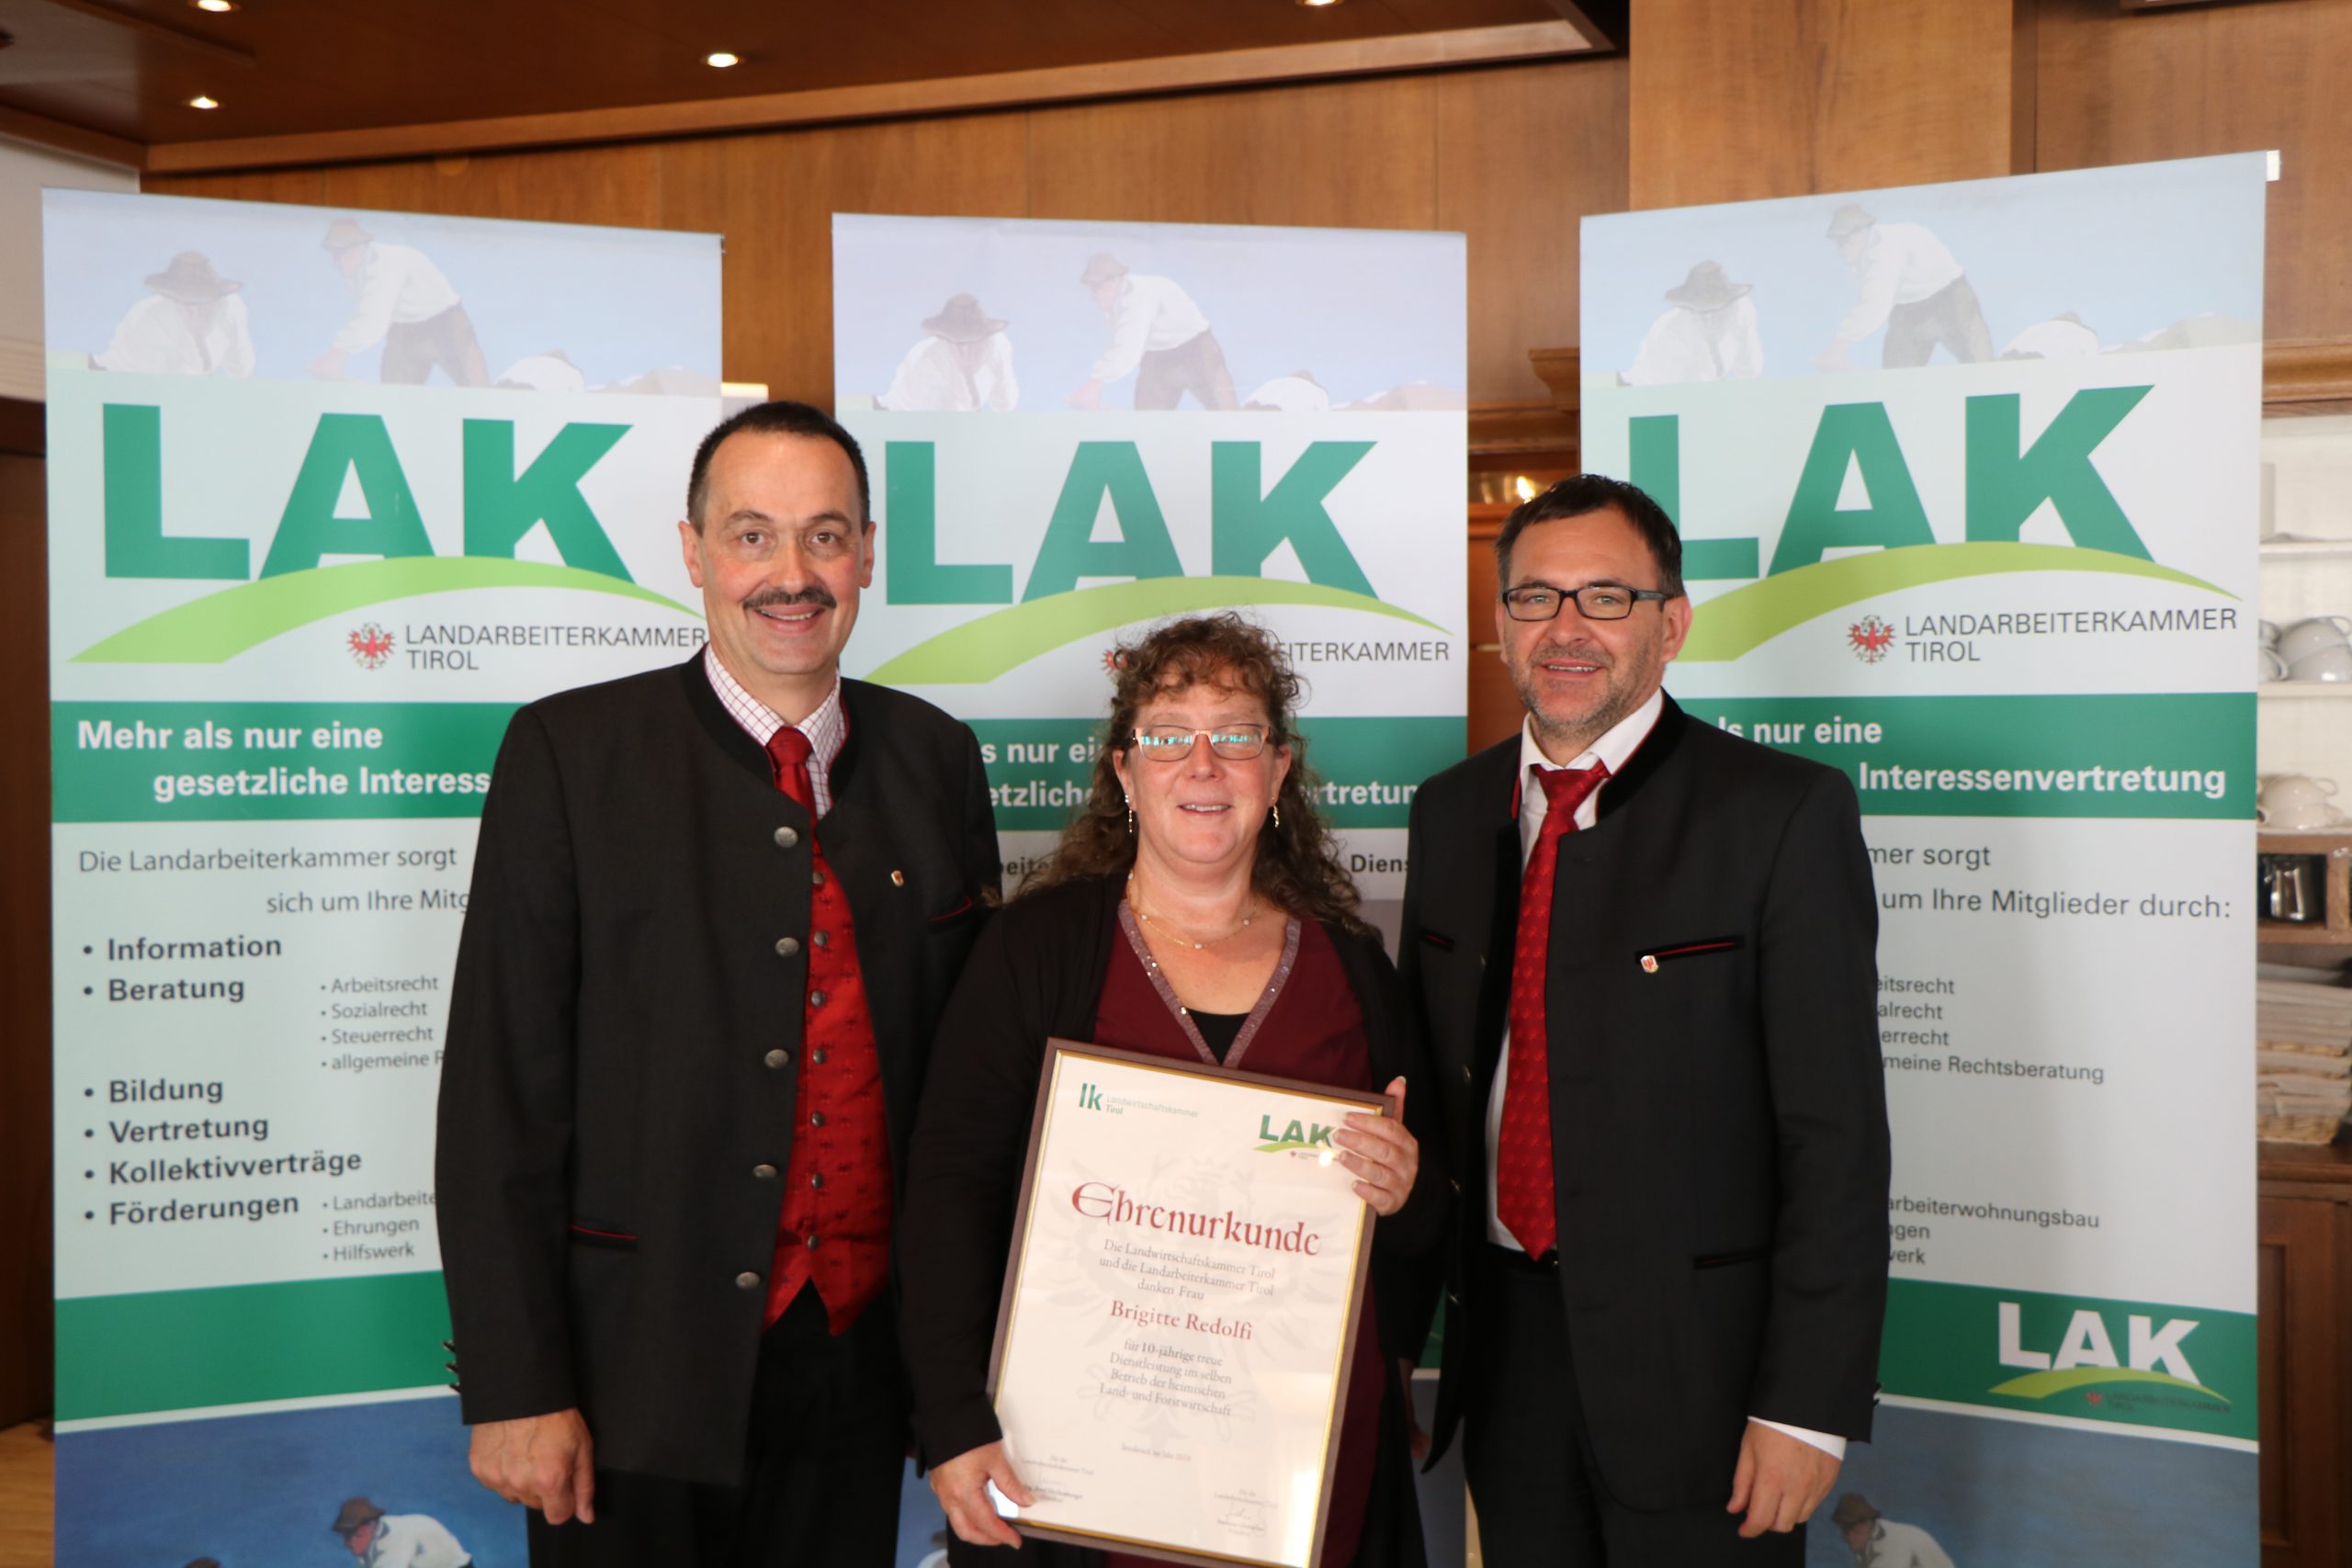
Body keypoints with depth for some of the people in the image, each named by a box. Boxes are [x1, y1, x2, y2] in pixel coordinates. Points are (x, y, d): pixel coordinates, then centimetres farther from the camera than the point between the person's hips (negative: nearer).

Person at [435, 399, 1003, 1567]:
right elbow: (499, 1095, -8)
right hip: (641, 1370, -3)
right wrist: (516, 1389, -10)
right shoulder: (571, 752, -7)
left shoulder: (933, 757, 4)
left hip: (862, 1360, 4)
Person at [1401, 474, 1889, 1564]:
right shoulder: (1450, 811, 6)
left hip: (1697, 1353, -4)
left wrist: (1806, 1403, -15)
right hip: (1503, 1340, 5)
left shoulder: (1783, 813, -10)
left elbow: (1837, 1134, -12)